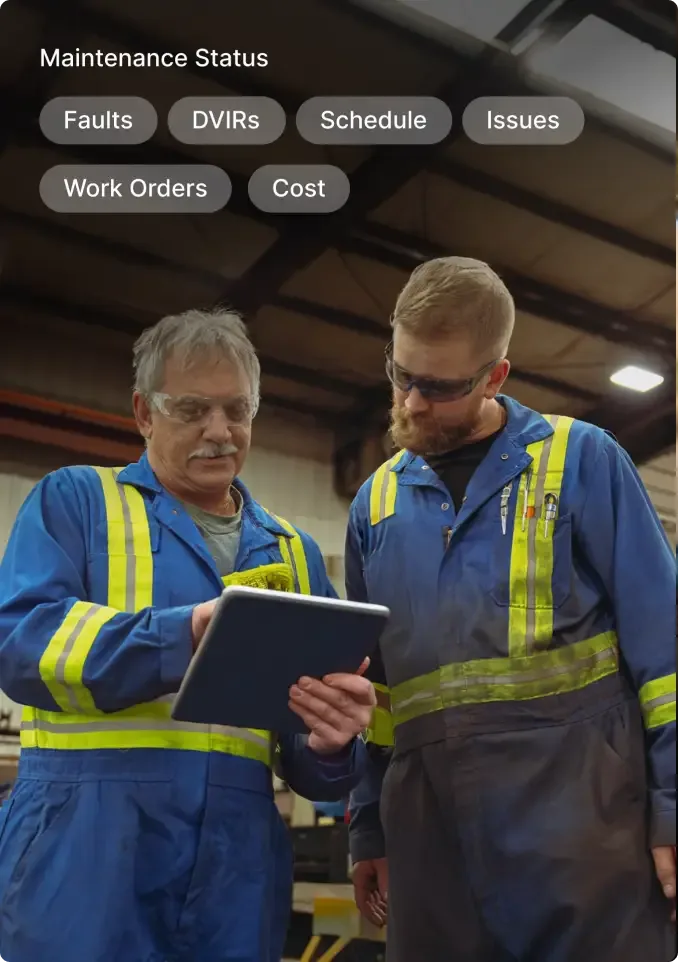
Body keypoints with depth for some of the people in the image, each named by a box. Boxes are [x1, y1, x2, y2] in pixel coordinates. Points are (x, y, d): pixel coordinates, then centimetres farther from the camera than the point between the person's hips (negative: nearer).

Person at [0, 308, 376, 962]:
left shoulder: (292, 552, 15)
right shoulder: (74, 502, 5)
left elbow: (310, 758, 13)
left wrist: (330, 740, -12)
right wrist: (183, 635, -26)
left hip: (236, 860, 4)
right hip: (84, 845, -3)